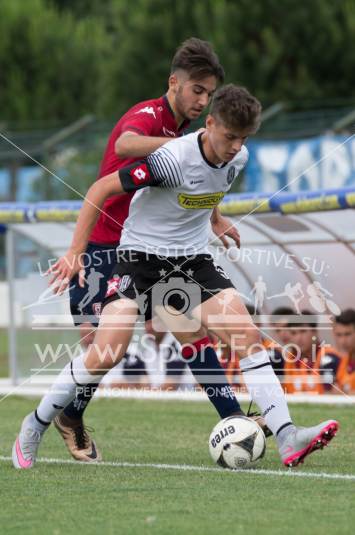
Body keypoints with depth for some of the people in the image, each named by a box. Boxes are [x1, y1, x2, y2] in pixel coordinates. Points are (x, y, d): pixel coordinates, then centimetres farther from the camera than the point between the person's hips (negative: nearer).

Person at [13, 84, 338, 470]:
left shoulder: (238, 159, -4)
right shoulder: (173, 159, -25)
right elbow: (101, 189, -18)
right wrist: (75, 252, -18)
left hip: (192, 258, 6)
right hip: (140, 253, -6)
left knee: (248, 336, -11)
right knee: (108, 352, -18)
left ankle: (288, 439, -14)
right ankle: (35, 426, 3)